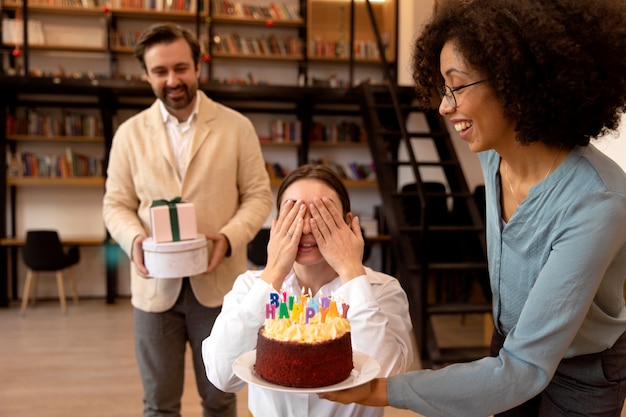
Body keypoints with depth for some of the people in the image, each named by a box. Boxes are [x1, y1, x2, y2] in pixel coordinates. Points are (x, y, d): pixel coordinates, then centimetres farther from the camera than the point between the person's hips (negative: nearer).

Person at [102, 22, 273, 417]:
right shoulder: (130, 133, 4)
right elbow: (117, 204, 6)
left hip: (217, 282, -1)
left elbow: (258, 195, 0)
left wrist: (229, 237, -17)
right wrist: (134, 239, -15)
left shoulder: (237, 126, 0)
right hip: (155, 284, 1)